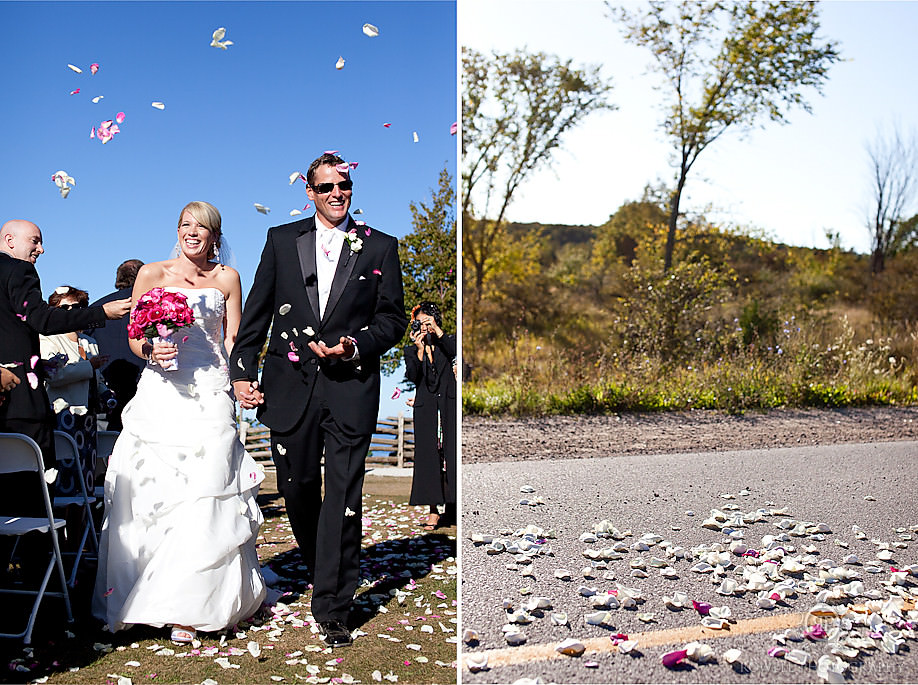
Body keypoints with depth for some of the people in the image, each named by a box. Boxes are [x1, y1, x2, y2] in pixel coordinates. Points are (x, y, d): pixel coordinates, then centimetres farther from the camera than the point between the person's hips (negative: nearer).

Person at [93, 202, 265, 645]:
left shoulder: (227, 279, 12)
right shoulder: (152, 274, 11)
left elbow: (234, 340, 11)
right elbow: (134, 335, 10)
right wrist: (149, 350, -12)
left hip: (210, 400, 0)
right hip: (160, 396, 1)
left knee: (202, 499, -5)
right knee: (151, 491, -1)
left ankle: (190, 607, 2)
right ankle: (143, 597, 12)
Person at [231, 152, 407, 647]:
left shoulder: (380, 247, 5)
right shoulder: (281, 240, 9)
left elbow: (393, 318, 6)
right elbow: (256, 311, 9)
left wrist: (356, 346, -11)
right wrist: (242, 372, 2)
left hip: (351, 388, -2)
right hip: (290, 386, 2)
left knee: (343, 497, -3)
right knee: (297, 487, 13)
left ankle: (332, 606, 6)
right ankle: (320, 566, 40)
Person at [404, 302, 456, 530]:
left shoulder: (447, 343, 10)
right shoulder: (411, 351, 12)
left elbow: (454, 351, -14)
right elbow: (412, 377, -6)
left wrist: (437, 331, -22)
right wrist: (420, 350, -16)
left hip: (449, 405, -1)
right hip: (426, 409, 1)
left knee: (451, 453, -7)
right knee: (428, 456, -3)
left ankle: (454, 506, -4)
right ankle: (434, 509, -1)